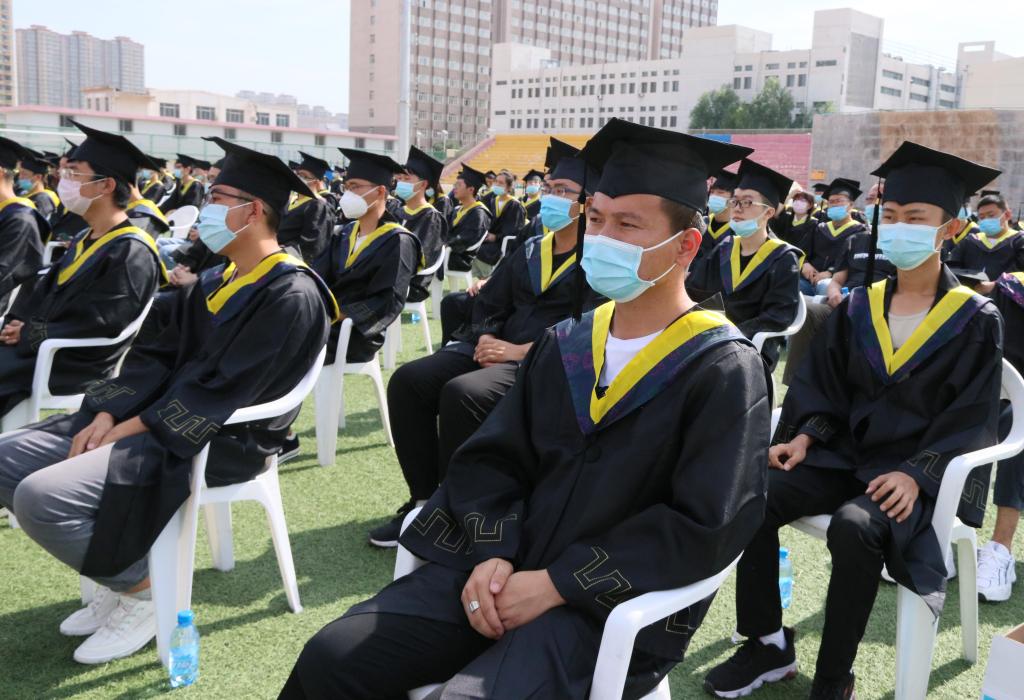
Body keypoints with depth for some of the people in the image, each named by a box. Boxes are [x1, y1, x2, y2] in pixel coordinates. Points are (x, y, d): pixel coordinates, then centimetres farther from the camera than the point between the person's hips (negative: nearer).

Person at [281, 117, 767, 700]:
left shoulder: (725, 372, -9)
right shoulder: (564, 344, 9)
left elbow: (704, 527, -16)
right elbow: (491, 458, 8)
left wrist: (558, 584, -16)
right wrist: (492, 553, -11)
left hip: (618, 605, -5)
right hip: (507, 569, 5)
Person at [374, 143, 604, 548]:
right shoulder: (529, 251, 18)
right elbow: (487, 304, 18)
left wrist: (518, 351, -20)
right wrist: (485, 338, -5)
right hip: (496, 350, 7)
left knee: (461, 393, -33)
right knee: (407, 381, -13)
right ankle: (424, 499, -5)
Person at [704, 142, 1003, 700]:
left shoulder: (975, 320, -3)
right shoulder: (859, 307, 9)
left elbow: (972, 416, -7)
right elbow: (822, 384, 10)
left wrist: (917, 474, -22)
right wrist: (804, 435, -10)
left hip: (919, 471, -4)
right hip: (846, 455, 5)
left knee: (854, 528, -35)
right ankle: (768, 644, -4)